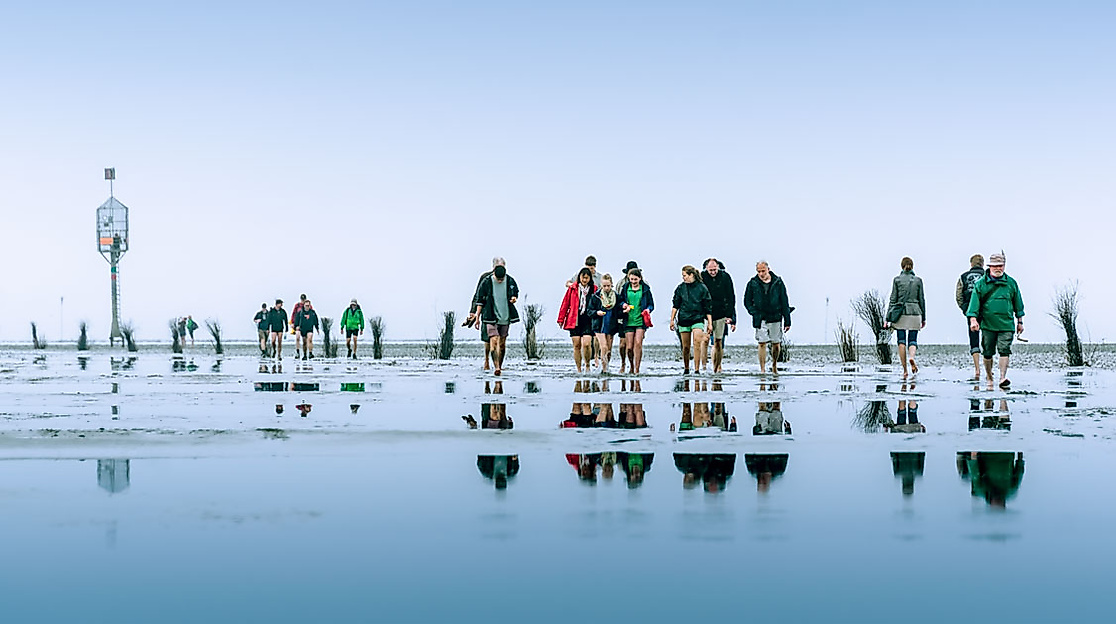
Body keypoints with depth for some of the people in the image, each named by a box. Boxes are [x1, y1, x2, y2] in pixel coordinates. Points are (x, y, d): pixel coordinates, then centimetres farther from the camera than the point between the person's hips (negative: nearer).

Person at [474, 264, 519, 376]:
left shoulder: (510, 281, -1)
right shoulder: (486, 283, -7)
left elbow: (515, 292, 17)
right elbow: (480, 301, 0)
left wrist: (514, 298, -7)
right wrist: (477, 317, -1)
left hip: (505, 317, 3)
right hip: (491, 317, -3)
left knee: (502, 343, 9)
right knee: (494, 340, -17)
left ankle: (500, 366, 24)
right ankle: (496, 367, -22)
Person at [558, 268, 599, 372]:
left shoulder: (594, 290, 5)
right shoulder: (573, 288, 4)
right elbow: (565, 304, 8)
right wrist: (561, 319, 8)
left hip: (588, 321, -1)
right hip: (574, 321, 1)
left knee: (586, 344, -14)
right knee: (577, 346, 2)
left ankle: (587, 365, 8)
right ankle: (579, 370, 10)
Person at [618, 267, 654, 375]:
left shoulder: (645, 288, 4)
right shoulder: (625, 288, 8)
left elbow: (651, 304, 9)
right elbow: (620, 301, 16)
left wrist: (648, 310, -12)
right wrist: (623, 305, -6)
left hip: (641, 321, -2)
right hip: (628, 321, 2)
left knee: (638, 343, -17)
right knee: (629, 347, -1)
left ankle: (637, 369, -9)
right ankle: (631, 366, 26)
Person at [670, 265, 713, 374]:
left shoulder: (702, 288, -1)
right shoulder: (681, 288, 5)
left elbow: (708, 307, 2)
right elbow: (675, 305, 10)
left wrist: (710, 323, 0)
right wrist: (672, 320, 4)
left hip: (698, 319, -2)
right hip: (683, 319, 2)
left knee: (697, 342, -20)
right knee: (685, 347, 5)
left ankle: (697, 369, -19)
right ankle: (686, 369, 21)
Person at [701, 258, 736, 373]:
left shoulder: (725, 277, -1)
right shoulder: (702, 277, -3)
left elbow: (731, 298, 3)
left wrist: (731, 317, -3)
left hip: (721, 314, 1)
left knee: (718, 342, 3)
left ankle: (718, 368, 10)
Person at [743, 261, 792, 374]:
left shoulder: (778, 282, 1)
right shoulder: (752, 283, 1)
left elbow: (784, 302, 4)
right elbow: (747, 301, 9)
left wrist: (787, 321, 2)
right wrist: (755, 313, -7)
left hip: (775, 318, 1)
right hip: (760, 319, -1)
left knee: (776, 344, 5)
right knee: (762, 343, -9)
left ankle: (774, 366, 27)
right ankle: (762, 369, -7)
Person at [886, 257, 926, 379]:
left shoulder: (897, 279, 0)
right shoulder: (918, 280, 3)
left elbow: (893, 299, -1)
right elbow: (922, 300, 5)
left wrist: (887, 318, 2)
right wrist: (923, 318, 13)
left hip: (900, 313, -1)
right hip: (914, 312, 1)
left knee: (901, 341, 3)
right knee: (913, 340, 7)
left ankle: (905, 370, -1)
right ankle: (911, 356, -26)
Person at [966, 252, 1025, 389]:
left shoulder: (1011, 283, 7)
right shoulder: (980, 284, 1)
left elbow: (1017, 303, 16)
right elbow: (974, 302, -2)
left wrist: (1019, 321, 17)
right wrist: (973, 319, -15)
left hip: (1006, 325, 0)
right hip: (987, 325, 0)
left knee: (1004, 351, -11)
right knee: (988, 353, 6)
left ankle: (1003, 378, -14)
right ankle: (989, 378, 21)